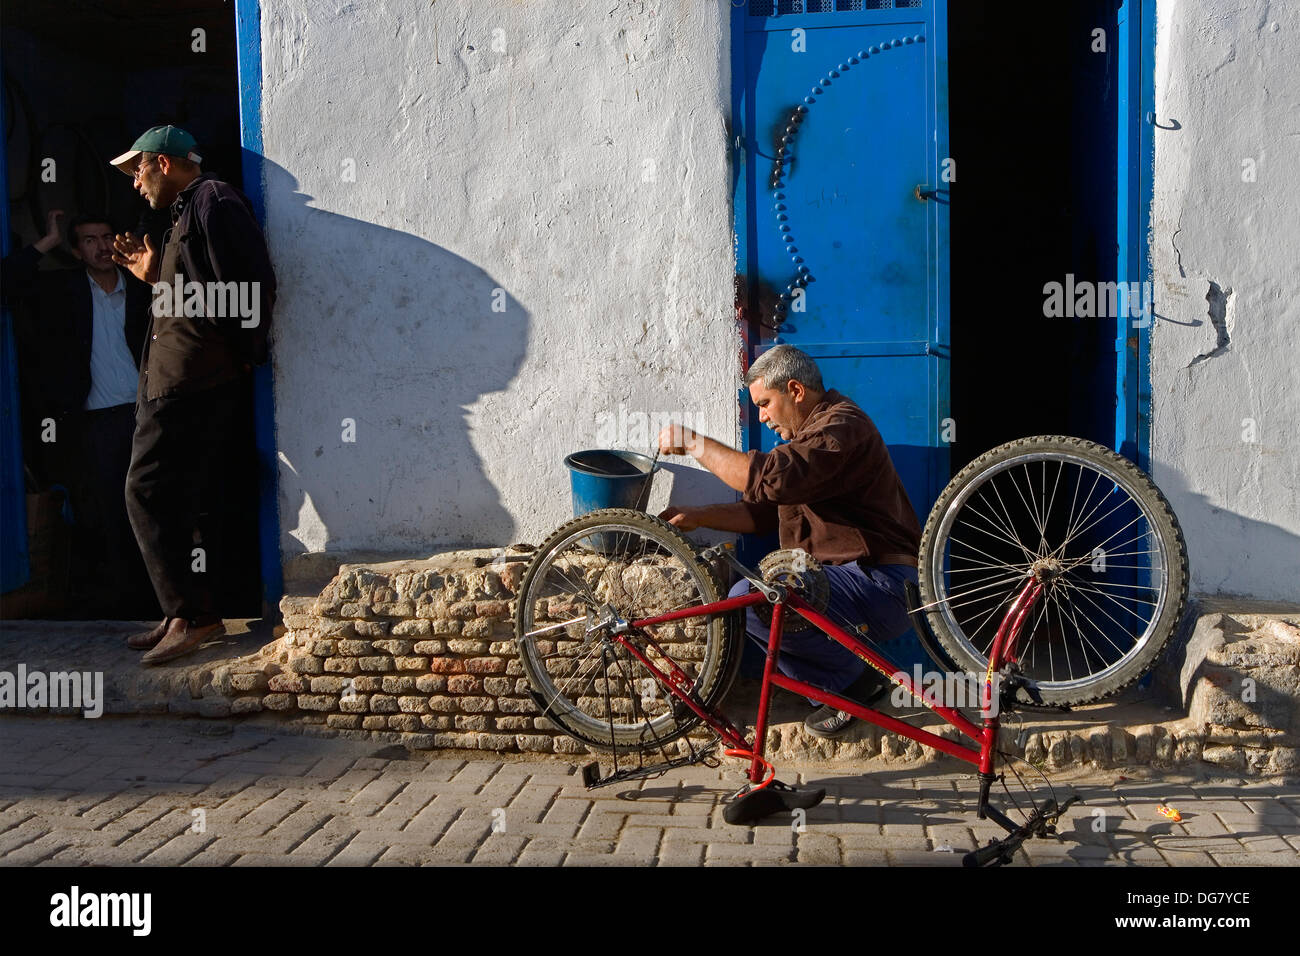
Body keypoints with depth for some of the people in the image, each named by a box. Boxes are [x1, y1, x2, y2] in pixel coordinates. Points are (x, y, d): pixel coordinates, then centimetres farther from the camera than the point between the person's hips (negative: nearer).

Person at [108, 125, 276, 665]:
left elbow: (251, 286, -19)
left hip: (192, 379, -10)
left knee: (149, 492, -10)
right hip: (175, 379, 10)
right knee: (177, 498, 11)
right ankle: (185, 616, 17)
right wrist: (154, 276, 18)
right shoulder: (190, 210, 24)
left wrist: (241, 357, -16)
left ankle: (191, 614, -5)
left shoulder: (213, 201, -8)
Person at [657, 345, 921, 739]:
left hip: (879, 586, -11)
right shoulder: (808, 433, 21)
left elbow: (770, 478, -30)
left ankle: (855, 679, -6)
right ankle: (844, 688, 5)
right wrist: (696, 516, 6)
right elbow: (763, 510, 18)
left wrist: (693, 443, -20)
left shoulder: (842, 426, -14)